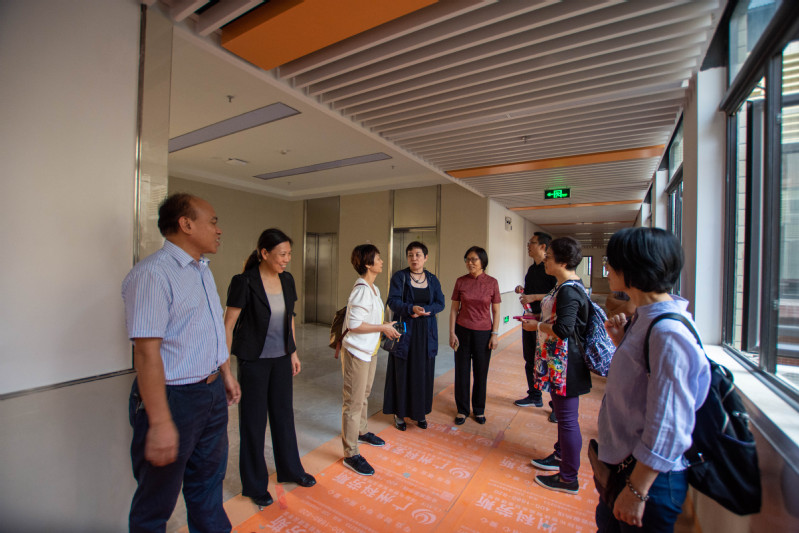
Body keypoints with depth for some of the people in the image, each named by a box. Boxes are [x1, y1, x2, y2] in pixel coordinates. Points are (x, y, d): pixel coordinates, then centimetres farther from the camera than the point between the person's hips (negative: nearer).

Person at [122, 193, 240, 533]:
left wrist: (226, 374, 19)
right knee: (157, 501, 15)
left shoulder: (202, 270, 9)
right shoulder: (152, 274, -21)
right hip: (173, 399, -8)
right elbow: (147, 352, -25)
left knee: (208, 483, 26)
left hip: (213, 392, 9)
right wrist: (160, 423, -24)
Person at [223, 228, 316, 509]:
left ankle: (290, 469, 40)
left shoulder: (287, 280, 0)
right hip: (253, 360, -5)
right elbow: (228, 326, -12)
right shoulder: (244, 282, -17)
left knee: (283, 412, 19)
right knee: (254, 420, 10)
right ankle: (255, 485, 32)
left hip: (281, 358, 5)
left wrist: (293, 352, 12)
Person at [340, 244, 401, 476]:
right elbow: (354, 324, -26)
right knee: (354, 401, 2)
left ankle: (361, 431, 46)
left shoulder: (373, 288, 7)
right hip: (357, 352, -10)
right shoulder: (362, 290, -23)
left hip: (370, 350, 10)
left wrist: (386, 326, 5)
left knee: (364, 395, 25)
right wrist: (383, 328, -21)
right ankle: (351, 454, 15)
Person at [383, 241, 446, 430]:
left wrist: (424, 310, -17)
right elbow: (393, 301, -12)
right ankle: (399, 413, 20)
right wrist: (412, 309, -27)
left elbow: (440, 303, 1)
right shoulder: (399, 277, -3)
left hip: (426, 332, 3)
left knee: (424, 372, 10)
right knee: (402, 371, 4)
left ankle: (420, 412, 26)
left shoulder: (432, 279, 6)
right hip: (404, 330, -3)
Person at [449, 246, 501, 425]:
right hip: (462, 331, 1)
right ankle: (462, 409, 27)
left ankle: (479, 410, 31)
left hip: (483, 333, 0)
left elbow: (496, 311, 1)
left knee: (481, 373, 10)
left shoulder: (492, 282, -3)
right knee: (462, 372, 8)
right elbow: (454, 309, 1)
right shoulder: (460, 282, -2)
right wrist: (452, 333, -3)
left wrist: (495, 334, -4)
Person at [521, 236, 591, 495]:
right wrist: (537, 318, 9)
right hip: (558, 361, 10)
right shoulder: (567, 285, 9)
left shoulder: (569, 291, -23)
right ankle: (561, 456, 43)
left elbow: (563, 330, -30)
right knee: (562, 413, 23)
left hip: (565, 364, -10)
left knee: (567, 418, 4)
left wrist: (538, 326, -16)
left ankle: (568, 478, 21)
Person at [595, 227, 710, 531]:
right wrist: (621, 341, -3)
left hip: (651, 476, -8)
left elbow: (668, 428, -26)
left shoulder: (668, 333, -28)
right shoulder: (646, 317, 2)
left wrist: (637, 490, -20)